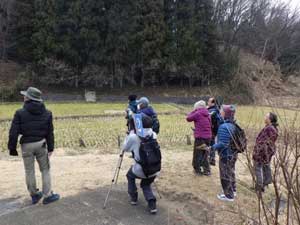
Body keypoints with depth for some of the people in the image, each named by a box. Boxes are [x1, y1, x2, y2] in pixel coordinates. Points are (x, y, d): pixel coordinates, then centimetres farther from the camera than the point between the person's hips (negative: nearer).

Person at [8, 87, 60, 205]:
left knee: (29, 171, 14)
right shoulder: (46, 113, 0)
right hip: (41, 144, 2)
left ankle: (34, 195, 27)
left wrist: (12, 148, 0)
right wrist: (51, 148, 5)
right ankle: (47, 195, 15)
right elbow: (50, 133, 1)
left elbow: (13, 133, -9)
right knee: (45, 169, 12)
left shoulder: (20, 113, -9)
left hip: (27, 145, -1)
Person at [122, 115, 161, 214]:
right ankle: (152, 205, 12)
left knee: (130, 175, 31)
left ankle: (133, 198, 33)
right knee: (146, 184, 30)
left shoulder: (133, 137, -13)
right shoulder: (154, 135, -1)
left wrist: (131, 132, 9)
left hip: (140, 171, -3)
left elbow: (124, 148, 6)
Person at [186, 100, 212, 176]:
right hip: (208, 136, 7)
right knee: (205, 154, 17)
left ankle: (197, 170, 16)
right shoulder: (207, 114, 10)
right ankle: (207, 170, 20)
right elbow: (210, 125, 16)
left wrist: (193, 111, 5)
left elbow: (188, 118, -3)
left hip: (200, 137, -6)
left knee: (198, 154, 8)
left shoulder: (198, 113, -11)